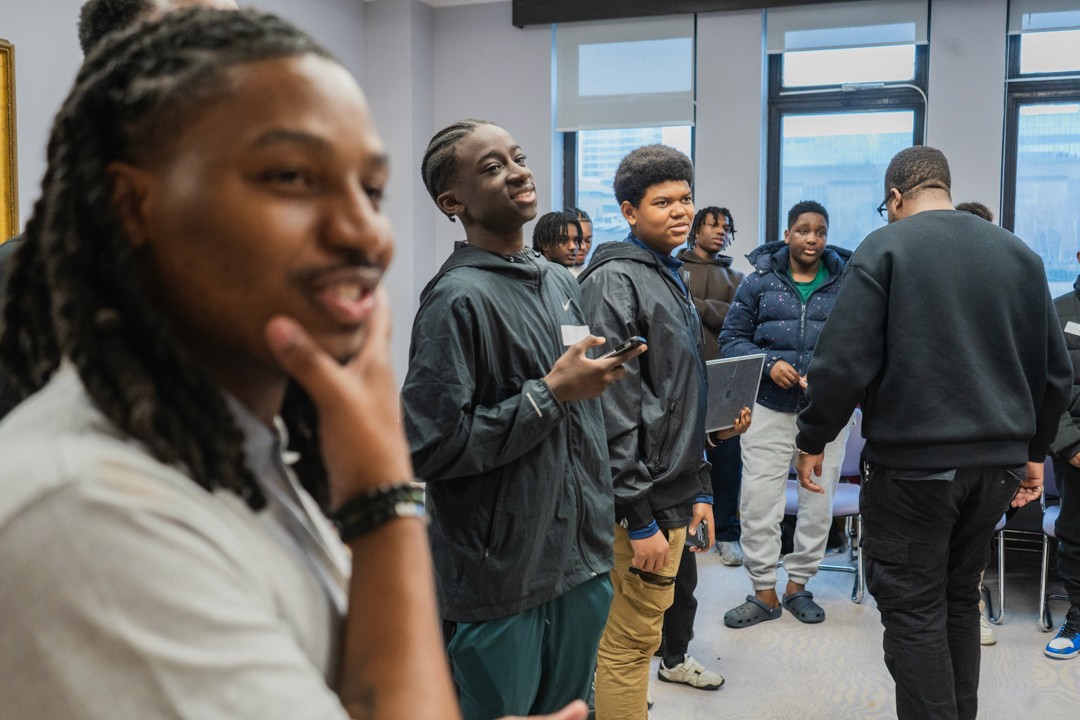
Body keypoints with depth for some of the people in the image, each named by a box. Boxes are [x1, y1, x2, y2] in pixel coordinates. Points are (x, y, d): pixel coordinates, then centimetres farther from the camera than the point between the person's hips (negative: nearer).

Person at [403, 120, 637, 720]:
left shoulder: (561, 282, 9)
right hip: (501, 580, -7)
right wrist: (551, 393, -19)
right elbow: (431, 446, -22)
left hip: (582, 564, 7)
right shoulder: (459, 297, -16)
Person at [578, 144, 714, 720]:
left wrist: (698, 489, 18)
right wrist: (639, 518, -19)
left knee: (638, 634, 18)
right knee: (630, 641, 2)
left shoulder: (671, 278, 15)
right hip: (640, 499, -9)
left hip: (673, 494, 9)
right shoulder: (615, 280, -14)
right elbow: (611, 409, -19)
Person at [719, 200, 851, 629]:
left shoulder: (846, 283, 2)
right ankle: (764, 593, 14)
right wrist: (769, 364, -14)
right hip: (770, 407, 0)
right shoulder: (760, 281, 3)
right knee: (758, 502, -1)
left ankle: (798, 585, 29)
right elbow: (732, 338, 2)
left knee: (819, 503, 10)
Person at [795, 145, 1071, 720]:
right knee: (960, 597, 19)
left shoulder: (884, 248, -7)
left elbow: (844, 363, -14)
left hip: (913, 462, -5)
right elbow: (1054, 370, 13)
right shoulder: (1020, 253, 9)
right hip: (998, 460, 6)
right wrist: (1034, 449, 24)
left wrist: (812, 441, -2)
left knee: (914, 610, 4)